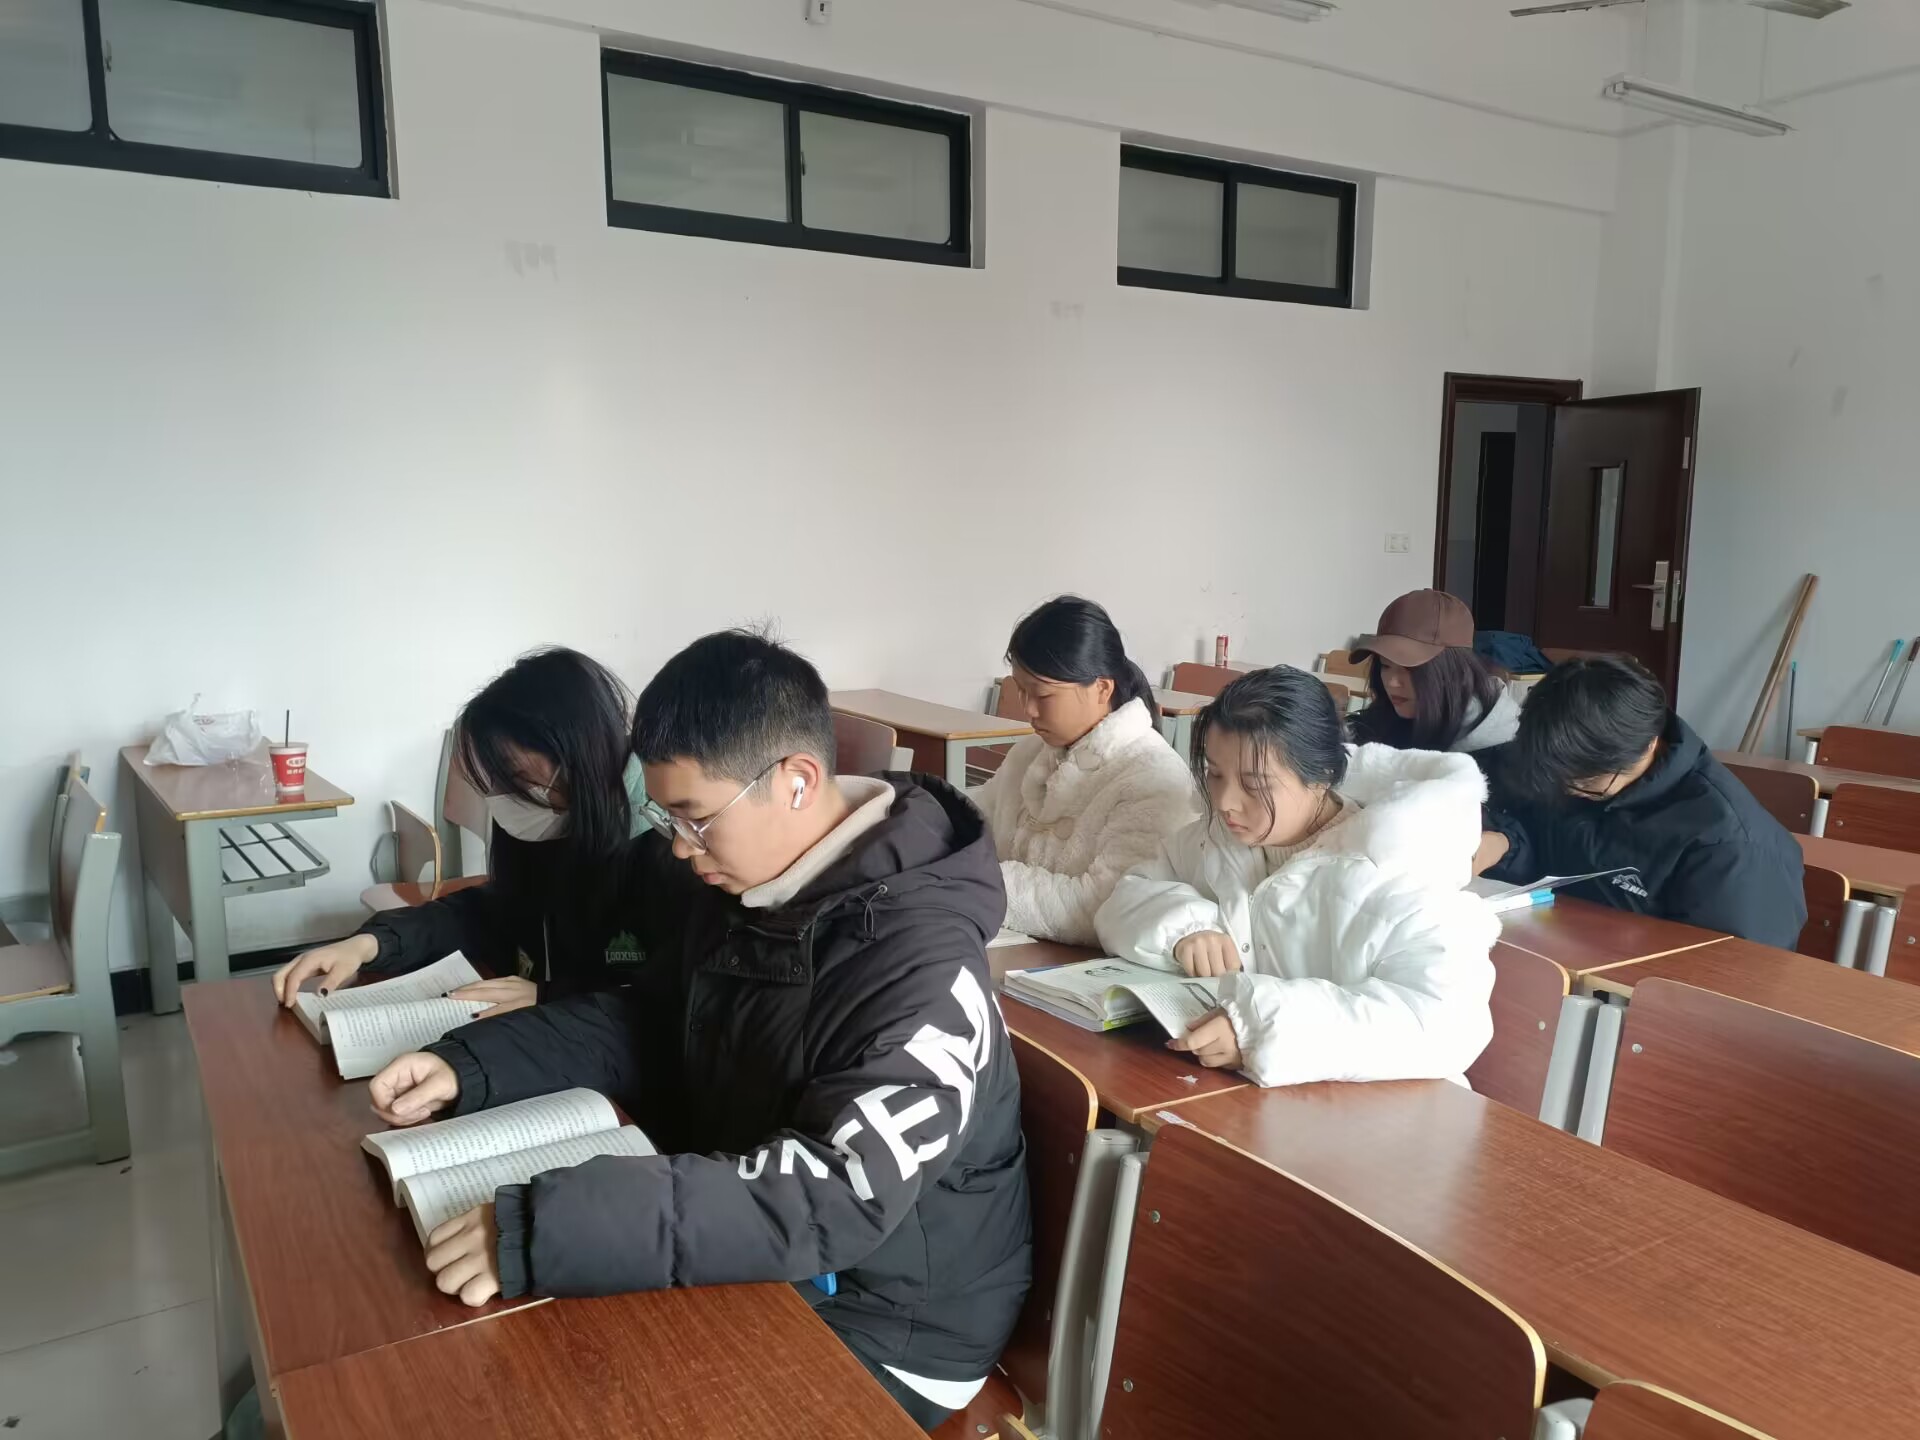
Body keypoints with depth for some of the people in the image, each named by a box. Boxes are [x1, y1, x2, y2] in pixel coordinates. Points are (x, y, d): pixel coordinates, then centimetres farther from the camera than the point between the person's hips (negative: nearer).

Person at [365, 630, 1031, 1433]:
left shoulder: (922, 963, -28)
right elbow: (647, 1024, 8)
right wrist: (469, 1066, -7)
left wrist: (547, 1231, -42)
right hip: (763, 1271, 7)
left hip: (880, 1329, -7)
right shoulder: (740, 885, -3)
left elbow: (840, 1196, -36)